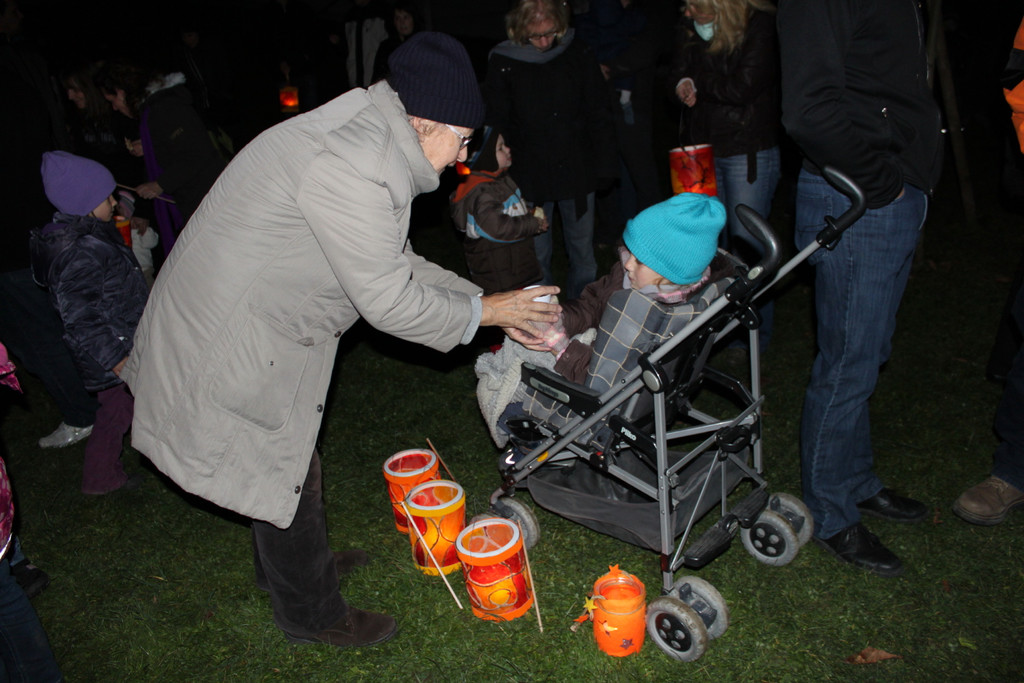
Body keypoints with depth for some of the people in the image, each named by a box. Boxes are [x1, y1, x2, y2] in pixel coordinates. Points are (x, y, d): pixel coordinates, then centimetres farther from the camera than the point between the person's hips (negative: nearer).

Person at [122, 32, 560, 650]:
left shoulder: (367, 143, 5)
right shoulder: (350, 166, -29)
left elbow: (398, 263, 11)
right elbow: (387, 301, -25)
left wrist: (490, 301, 7)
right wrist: (484, 313, -11)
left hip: (261, 326, 10)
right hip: (228, 341, -10)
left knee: (290, 459, 26)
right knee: (286, 477, 7)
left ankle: (299, 564, 50)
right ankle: (313, 616, 31)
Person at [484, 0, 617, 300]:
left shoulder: (578, 55, -2)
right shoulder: (503, 62, -5)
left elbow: (599, 115, 4)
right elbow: (497, 126, -1)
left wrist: (605, 166, 1)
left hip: (578, 172, 1)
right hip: (530, 178, -1)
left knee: (582, 250, 13)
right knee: (537, 255, 8)